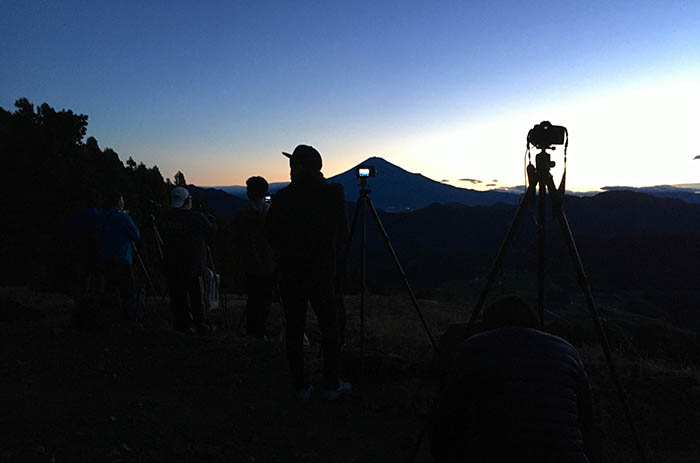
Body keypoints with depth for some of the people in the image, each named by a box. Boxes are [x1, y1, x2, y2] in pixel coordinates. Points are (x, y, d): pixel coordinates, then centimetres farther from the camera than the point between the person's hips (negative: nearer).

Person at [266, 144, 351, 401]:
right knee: (330, 329, 12)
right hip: (322, 272, 0)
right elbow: (342, 235, 3)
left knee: (294, 330, 9)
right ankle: (332, 385, 19)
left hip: (290, 274, 0)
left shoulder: (283, 198, -8)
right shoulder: (333, 194, -5)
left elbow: (271, 235, 1)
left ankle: (301, 388, 16)